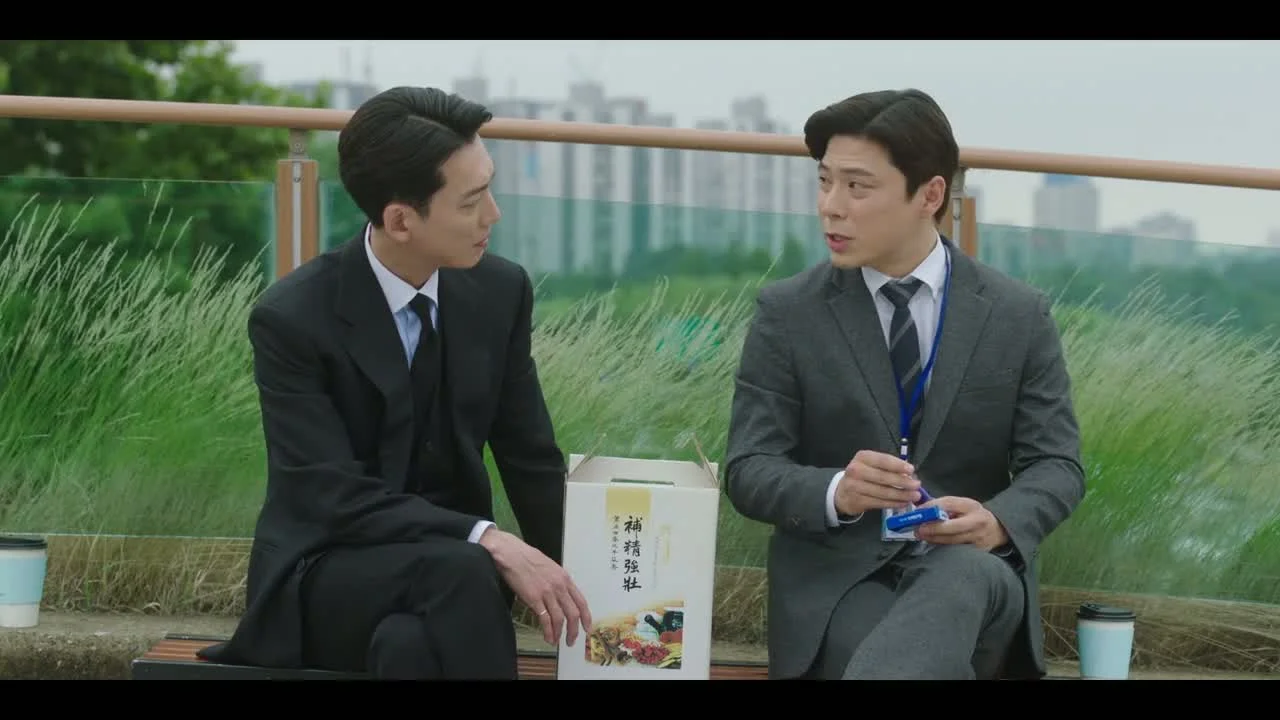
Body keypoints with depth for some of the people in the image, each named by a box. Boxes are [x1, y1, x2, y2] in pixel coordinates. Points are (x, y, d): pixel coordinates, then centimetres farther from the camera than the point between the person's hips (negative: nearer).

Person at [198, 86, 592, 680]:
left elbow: (531, 460, 6)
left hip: (450, 565, 3)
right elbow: (334, 496, -21)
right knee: (462, 572, -35)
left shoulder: (499, 291, -2)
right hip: (327, 573, -3)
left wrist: (573, 583, -7)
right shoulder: (291, 319, -15)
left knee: (414, 646, -34)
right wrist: (487, 542, -32)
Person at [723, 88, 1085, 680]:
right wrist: (837, 492, -25)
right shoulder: (786, 313, 3)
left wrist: (997, 523, -21)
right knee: (908, 664, -38)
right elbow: (749, 470, -1)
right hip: (838, 578, -1)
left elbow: (1056, 466, 3)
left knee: (961, 576, -39)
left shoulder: (1019, 316, 5)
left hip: (973, 570, 1)